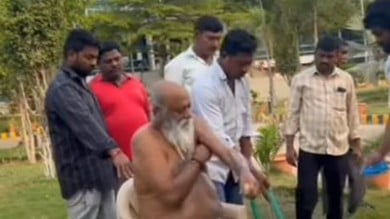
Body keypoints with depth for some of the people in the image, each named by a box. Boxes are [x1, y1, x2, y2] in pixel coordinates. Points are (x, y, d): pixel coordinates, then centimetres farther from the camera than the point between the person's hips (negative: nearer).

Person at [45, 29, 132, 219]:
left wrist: (111, 151, 26)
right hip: (82, 178, -10)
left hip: (99, 174, 10)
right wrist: (113, 151, -45)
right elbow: (84, 124, -32)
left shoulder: (80, 84, 16)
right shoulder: (61, 89, -16)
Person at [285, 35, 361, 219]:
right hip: (309, 148, -2)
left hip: (338, 148, 2)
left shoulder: (346, 80, 5)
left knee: (336, 195, 13)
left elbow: (352, 114, 10)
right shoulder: (301, 79, -2)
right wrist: (289, 145, -4)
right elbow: (294, 113, 0)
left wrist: (356, 144, 9)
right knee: (306, 196, -2)